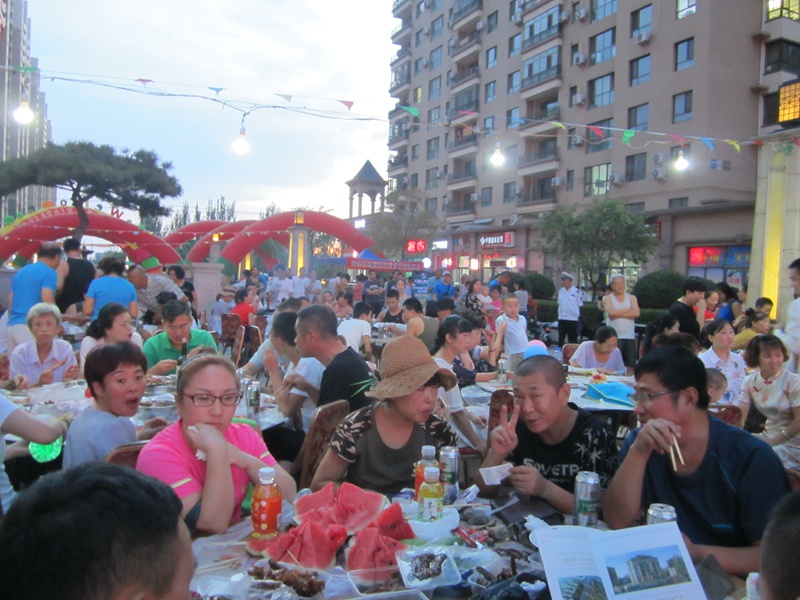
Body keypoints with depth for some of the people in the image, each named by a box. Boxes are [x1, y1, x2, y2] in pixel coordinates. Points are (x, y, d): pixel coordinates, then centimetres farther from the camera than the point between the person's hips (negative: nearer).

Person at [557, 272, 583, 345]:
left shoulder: (576, 291, -8)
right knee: (561, 339, 11)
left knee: (572, 340, 2)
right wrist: (559, 313, 11)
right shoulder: (561, 291, 8)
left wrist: (578, 315, -5)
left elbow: (580, 305, -3)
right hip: (561, 318, 5)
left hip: (572, 319, -5)